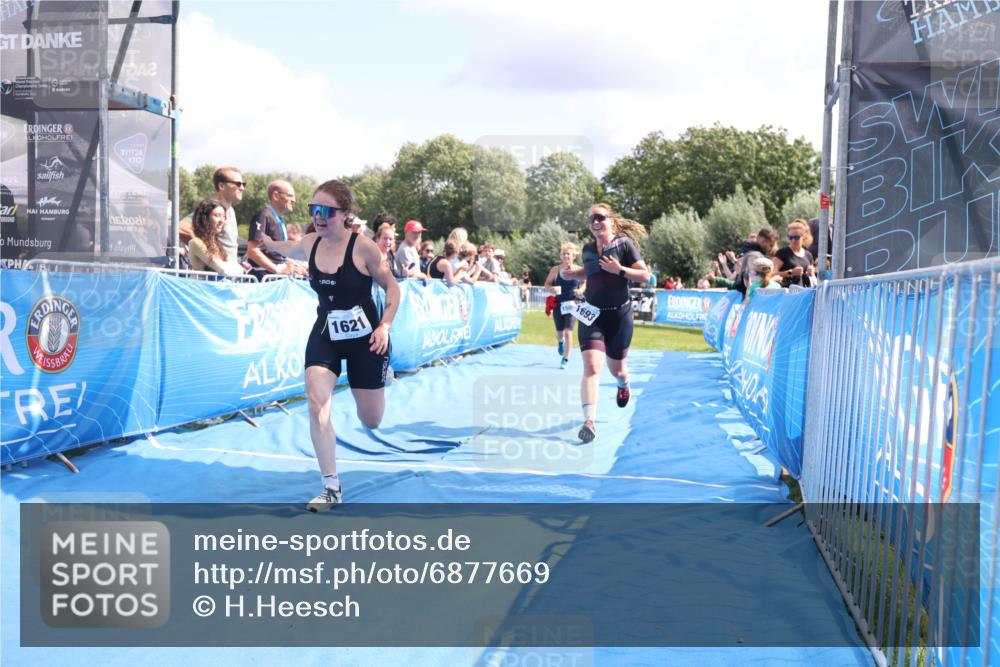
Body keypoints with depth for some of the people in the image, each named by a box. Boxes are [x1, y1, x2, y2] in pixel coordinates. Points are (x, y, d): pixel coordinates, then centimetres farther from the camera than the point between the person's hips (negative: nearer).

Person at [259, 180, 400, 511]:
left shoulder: (362, 247, -18)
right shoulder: (310, 244, -4)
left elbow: (392, 287, -9)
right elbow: (289, 249, 23)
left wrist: (385, 326, -18)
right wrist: (265, 242, 18)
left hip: (364, 339, -3)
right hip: (324, 337, 4)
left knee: (371, 422, 8)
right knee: (316, 405, -16)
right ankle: (331, 487, -4)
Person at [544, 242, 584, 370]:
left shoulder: (579, 270, -5)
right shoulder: (555, 269, -3)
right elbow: (547, 284, 5)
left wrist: (581, 290, -12)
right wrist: (552, 289, -17)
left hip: (571, 304, -2)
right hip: (558, 304, 2)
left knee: (568, 331, -11)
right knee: (559, 331, 12)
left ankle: (565, 359, 1)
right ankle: (560, 342, 51)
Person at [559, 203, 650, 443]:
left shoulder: (624, 243, -7)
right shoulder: (588, 249, 5)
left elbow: (645, 275, -10)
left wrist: (619, 270, -23)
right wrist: (572, 274, 4)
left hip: (619, 315, -2)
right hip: (592, 315, 2)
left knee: (615, 368, 16)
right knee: (591, 367, -17)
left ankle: (624, 384, 55)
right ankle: (589, 421, -21)